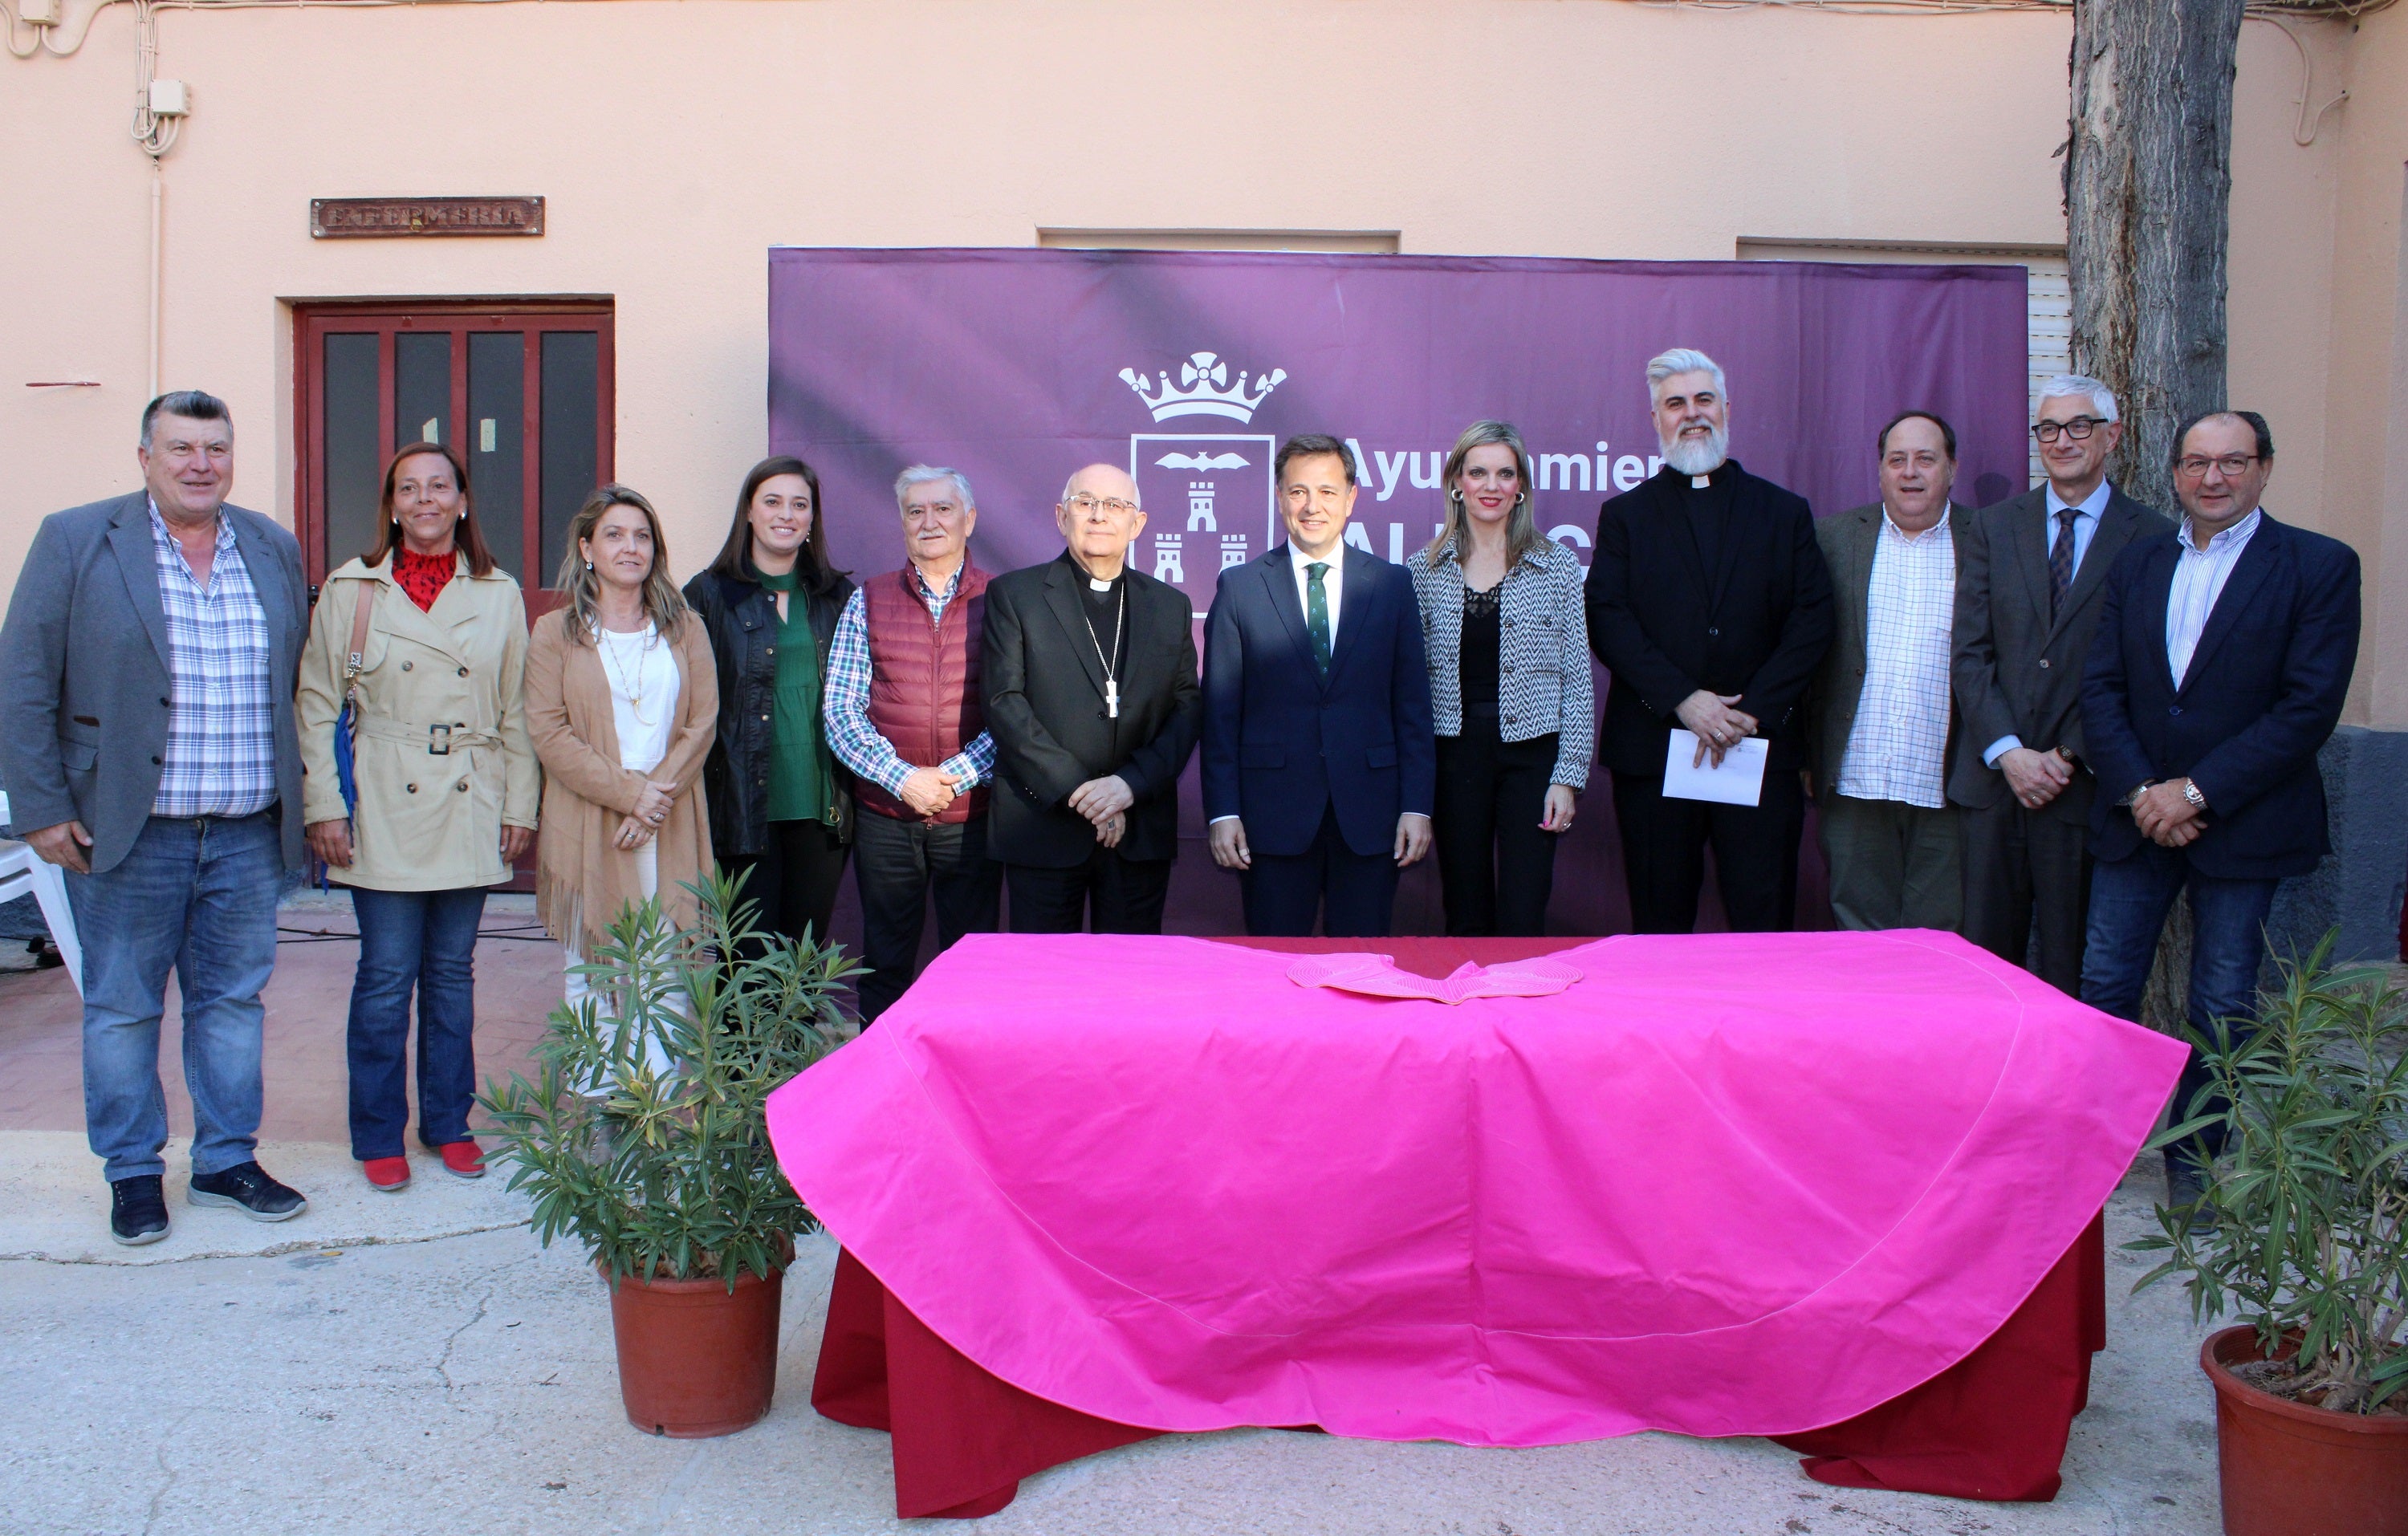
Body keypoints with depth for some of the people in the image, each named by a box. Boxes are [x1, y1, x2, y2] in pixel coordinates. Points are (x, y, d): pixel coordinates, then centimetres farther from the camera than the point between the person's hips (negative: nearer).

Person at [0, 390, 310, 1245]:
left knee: (234, 999, 12)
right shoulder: (75, 541, -3)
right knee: (122, 1008, 8)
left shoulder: (275, 550, 8)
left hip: (249, 832, 3)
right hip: (128, 830, -3)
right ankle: (133, 1172, 23)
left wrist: (303, 802, 10)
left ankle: (227, 1160, 26)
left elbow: (298, 685, 14)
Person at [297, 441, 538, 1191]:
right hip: (384, 814, -2)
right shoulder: (350, 590, 3)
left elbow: (518, 711, 8)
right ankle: (379, 1137, 14)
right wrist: (324, 806, -4)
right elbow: (317, 705, 2)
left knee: (452, 973, 10)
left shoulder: (499, 595, 7)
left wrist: (520, 806, 4)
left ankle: (449, 1124, 22)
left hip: (470, 813, 2)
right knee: (386, 978, 1)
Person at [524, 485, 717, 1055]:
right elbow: (549, 733, -5)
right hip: (588, 827, -1)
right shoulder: (554, 632, 4)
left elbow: (703, 721, 3)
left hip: (669, 830, 1)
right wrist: (629, 794, -12)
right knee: (589, 976, 2)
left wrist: (656, 800, -9)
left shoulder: (683, 629, 11)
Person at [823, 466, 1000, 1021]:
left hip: (971, 813, -1)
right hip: (885, 814, 1)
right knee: (886, 963, 9)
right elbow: (840, 710, 2)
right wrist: (901, 777, -11)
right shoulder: (867, 602, 7)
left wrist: (956, 774, -14)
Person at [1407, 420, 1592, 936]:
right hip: (1454, 754, 1)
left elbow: (1577, 680, 0)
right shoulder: (1425, 570, 4)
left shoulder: (1557, 566, 0)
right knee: (1466, 919, 9)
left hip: (1531, 756, -1)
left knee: (1523, 921, -3)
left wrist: (1569, 776, -5)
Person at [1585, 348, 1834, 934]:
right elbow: (1607, 621, -2)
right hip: (1653, 749, 0)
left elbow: (1812, 622, 3)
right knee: (1660, 928, 5)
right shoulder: (1625, 516, 10)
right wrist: (1681, 699, -14)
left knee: (1765, 926, -1)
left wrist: (1753, 711, -11)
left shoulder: (1785, 512, 12)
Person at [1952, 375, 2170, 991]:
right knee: (1985, 958, 7)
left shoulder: (2152, 538, 1)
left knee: (2071, 970, 3)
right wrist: (2008, 753, -7)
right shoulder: (1991, 528, 10)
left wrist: (2070, 756, -9)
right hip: (1995, 779, 2)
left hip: (2086, 786, -2)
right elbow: (1971, 654, 4)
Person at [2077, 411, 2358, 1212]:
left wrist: (2198, 791, -16)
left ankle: (2194, 1161, 20)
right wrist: (2140, 792, -10)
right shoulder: (2138, 562, 8)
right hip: (2135, 815, 3)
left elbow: (2311, 705, -12)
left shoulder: (2320, 566, -5)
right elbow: (2101, 687, 3)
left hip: (2243, 822, -3)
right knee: (2104, 984, 6)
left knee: (2223, 1004, 6)